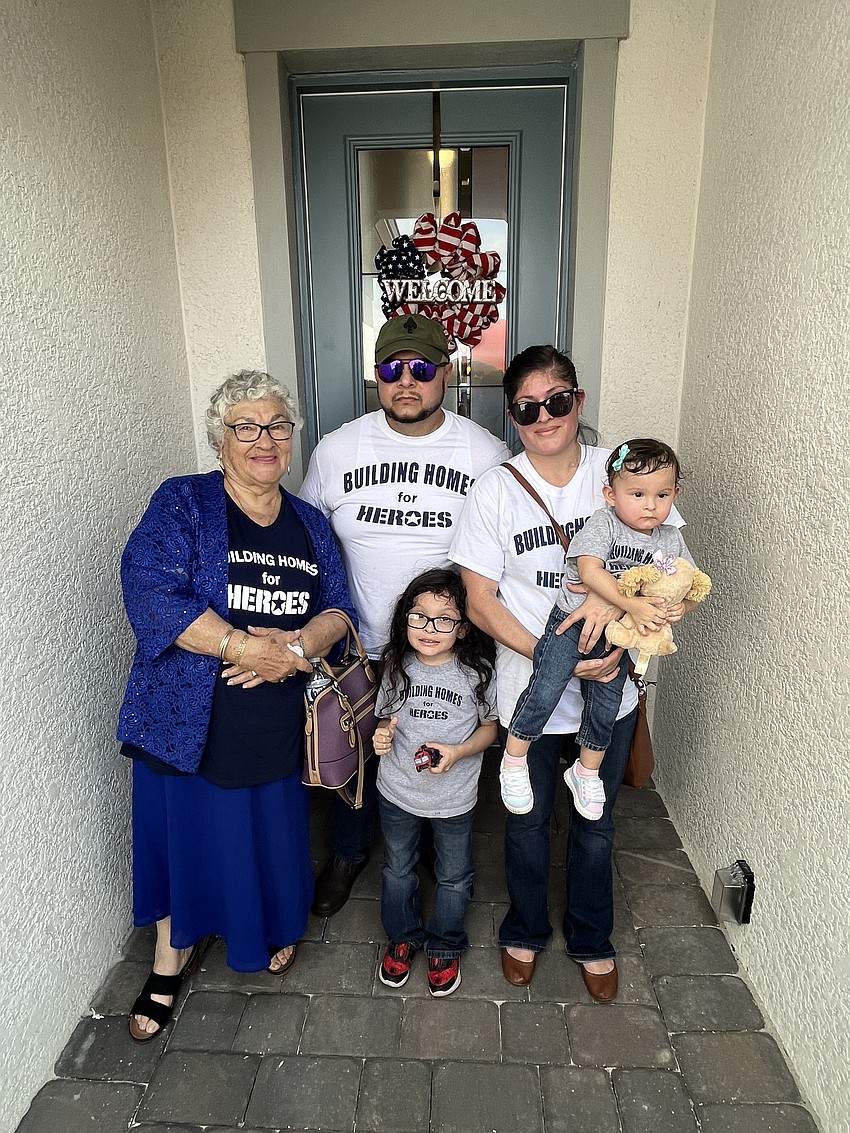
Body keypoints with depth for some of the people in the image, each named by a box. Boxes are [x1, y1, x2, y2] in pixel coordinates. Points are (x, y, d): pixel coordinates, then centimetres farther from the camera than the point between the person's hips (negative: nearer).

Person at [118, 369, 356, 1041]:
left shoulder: (311, 524, 8)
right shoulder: (183, 504, -7)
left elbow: (339, 609, 3)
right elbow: (151, 594, -19)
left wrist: (295, 646, -19)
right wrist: (245, 646, -24)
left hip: (280, 721, 3)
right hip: (191, 719, -3)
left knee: (275, 832, 18)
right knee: (187, 833, 13)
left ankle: (277, 926, 49)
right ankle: (173, 958, 42)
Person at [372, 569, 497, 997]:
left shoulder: (477, 671, -17)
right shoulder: (398, 666, -9)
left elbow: (489, 726, -5)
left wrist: (458, 752, -22)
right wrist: (382, 733, -15)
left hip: (453, 798, -2)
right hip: (396, 791, 2)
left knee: (454, 878, 19)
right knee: (397, 871, 22)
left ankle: (445, 947, 45)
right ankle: (402, 937, 48)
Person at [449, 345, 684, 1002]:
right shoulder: (497, 489, -10)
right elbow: (479, 601, -11)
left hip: (608, 688, 2)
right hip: (528, 691, -1)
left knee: (595, 825, 20)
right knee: (528, 823, 19)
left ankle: (592, 940, 47)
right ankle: (526, 931, 47)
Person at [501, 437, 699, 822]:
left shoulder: (671, 539, 3)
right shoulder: (604, 523, -14)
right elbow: (590, 569, -26)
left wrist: (680, 607, -12)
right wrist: (632, 605, -32)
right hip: (574, 620, -5)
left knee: (605, 706, 11)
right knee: (546, 689, -15)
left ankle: (587, 771, 36)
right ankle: (514, 758, 7)